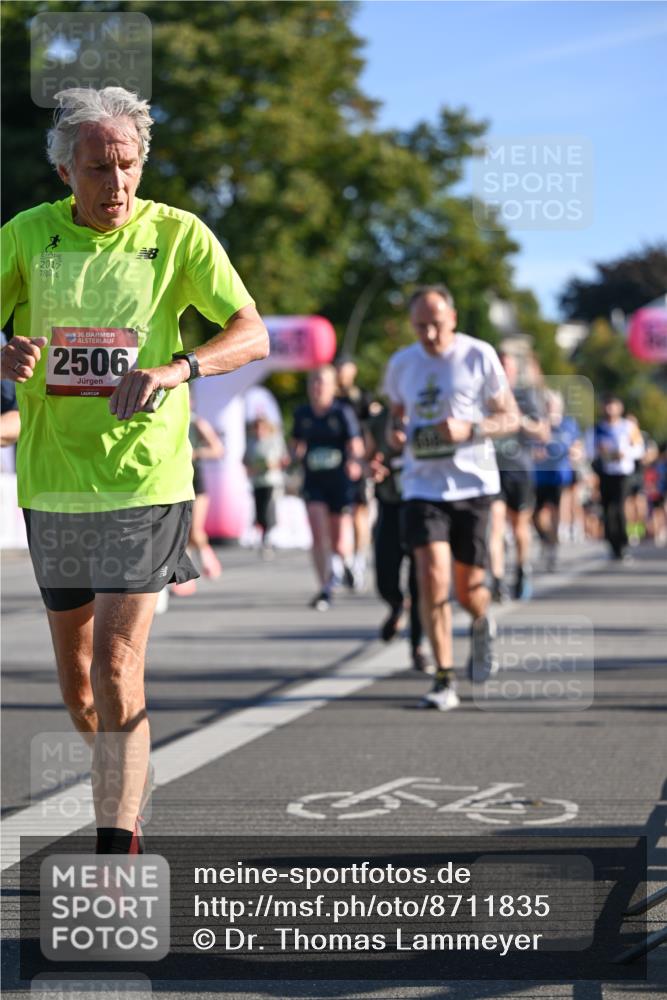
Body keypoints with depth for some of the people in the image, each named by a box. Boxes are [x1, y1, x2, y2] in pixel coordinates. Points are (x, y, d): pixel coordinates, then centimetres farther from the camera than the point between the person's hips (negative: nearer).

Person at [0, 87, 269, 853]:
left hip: (144, 481, -3)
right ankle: (125, 785, 39)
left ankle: (116, 849, -11)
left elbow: (253, 335, -7)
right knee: (75, 676, 12)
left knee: (117, 664, -13)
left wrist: (176, 369, -27)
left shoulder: (178, 235, -3)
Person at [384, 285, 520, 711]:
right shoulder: (401, 364, 6)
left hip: (472, 483, -2)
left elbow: (511, 418, 0)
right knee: (432, 577, -15)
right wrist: (395, 433, -1)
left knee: (468, 588, 3)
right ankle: (445, 680, -6)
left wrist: (470, 429, -18)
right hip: (423, 485, 2)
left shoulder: (480, 356, -4)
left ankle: (482, 625, 41)